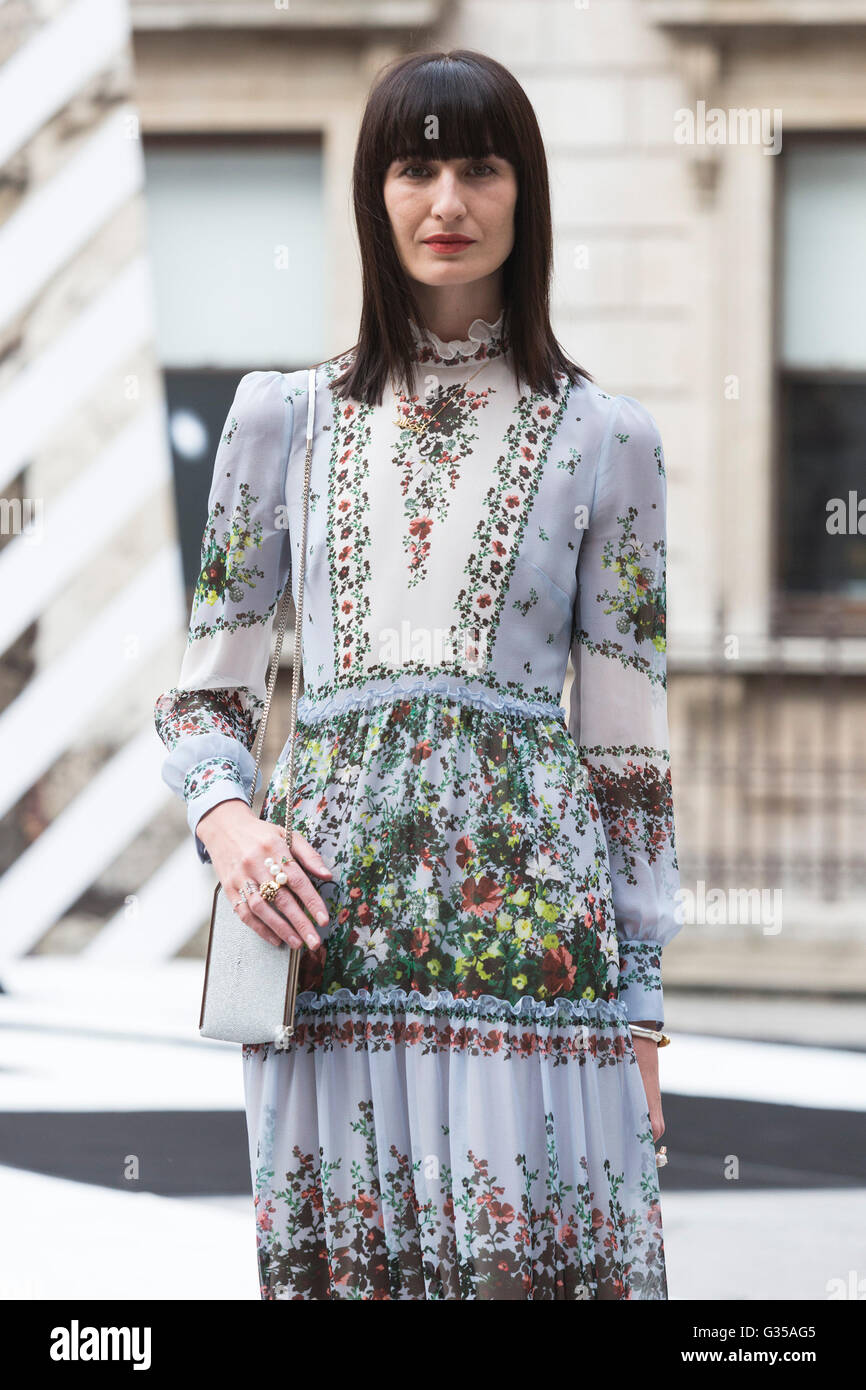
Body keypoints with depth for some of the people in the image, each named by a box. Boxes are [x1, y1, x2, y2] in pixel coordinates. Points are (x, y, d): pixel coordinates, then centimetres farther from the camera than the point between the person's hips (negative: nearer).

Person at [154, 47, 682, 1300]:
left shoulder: (602, 440, 7)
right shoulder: (284, 418, 10)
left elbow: (628, 742, 6)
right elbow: (204, 694, 14)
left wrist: (640, 1008, 4)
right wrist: (225, 817, -8)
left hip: (533, 915, -1)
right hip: (329, 927, 1)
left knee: (550, 1255, -5)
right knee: (339, 1259, 2)